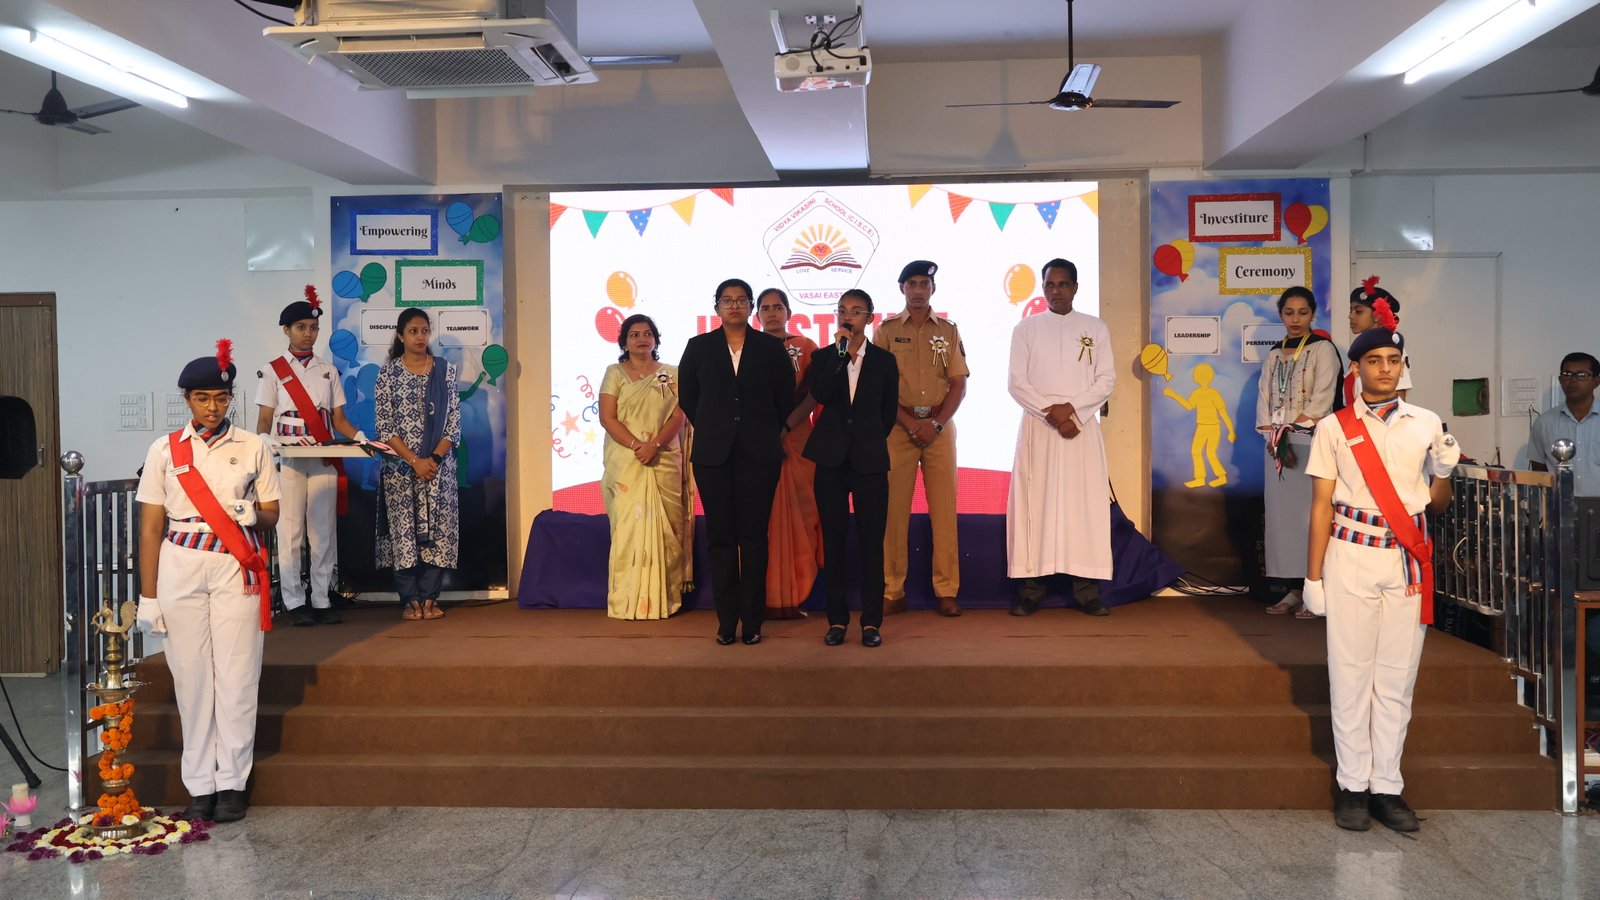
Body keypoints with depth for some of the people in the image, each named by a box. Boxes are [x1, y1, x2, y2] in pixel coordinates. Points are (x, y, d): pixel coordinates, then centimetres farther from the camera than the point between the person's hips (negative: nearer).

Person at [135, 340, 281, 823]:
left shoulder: (252, 447, 5)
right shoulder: (165, 450, 4)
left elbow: (271, 513, 9)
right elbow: (150, 527, 4)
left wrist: (253, 513, -15)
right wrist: (148, 596, 1)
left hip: (236, 567, 0)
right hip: (181, 566, 1)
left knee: (237, 674, -2)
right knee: (191, 674, 2)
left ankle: (232, 782, 9)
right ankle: (200, 785, 12)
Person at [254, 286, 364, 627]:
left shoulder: (329, 371, 14)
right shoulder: (272, 371, 5)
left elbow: (338, 419, 12)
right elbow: (264, 419, 1)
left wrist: (358, 436, -7)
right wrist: (265, 439, -20)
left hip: (324, 458, 3)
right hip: (287, 459, -3)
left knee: (324, 531, 2)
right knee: (290, 530, -4)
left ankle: (321, 601, 8)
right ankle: (294, 602, 3)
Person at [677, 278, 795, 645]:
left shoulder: (771, 347, 5)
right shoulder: (699, 346, 7)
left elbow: (785, 397, 10)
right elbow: (687, 396, 14)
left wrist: (768, 432, 11)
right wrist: (709, 430, 13)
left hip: (759, 453, -1)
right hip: (713, 453, 1)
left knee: (753, 537, 0)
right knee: (721, 537, 2)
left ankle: (753, 621, 6)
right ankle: (727, 621, 8)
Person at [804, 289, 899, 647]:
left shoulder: (884, 360, 6)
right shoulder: (823, 357, 7)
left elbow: (889, 411, 11)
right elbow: (820, 395, -12)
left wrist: (870, 441, 10)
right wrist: (842, 354, -12)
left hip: (870, 459, -1)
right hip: (832, 458, 1)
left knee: (871, 540, -1)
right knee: (833, 539, 4)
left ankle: (871, 621, 6)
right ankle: (837, 618, 12)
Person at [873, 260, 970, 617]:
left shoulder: (948, 330, 10)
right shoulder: (886, 330, 7)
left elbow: (959, 384, 5)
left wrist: (936, 423, -8)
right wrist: (909, 422, -10)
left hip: (940, 425, 1)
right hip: (898, 425, -1)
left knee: (944, 508, -1)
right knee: (894, 508, -3)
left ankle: (947, 591, 3)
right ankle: (892, 592, 2)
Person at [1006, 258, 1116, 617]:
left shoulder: (1096, 328, 9)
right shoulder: (1026, 328, 8)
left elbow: (1106, 380, 3)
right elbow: (1016, 382, 1)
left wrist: (1071, 408, -11)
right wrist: (1050, 413, -11)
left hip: (1083, 425, 1)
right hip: (1037, 426, 0)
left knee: (1086, 502, -2)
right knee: (1035, 502, -2)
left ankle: (1086, 589, 1)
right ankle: (1032, 588, 1)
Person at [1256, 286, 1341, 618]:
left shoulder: (1323, 349, 1)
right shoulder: (1273, 354, 16)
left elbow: (1322, 398, -8)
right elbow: (1264, 398, 11)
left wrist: (1291, 432, -13)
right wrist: (1272, 437, -4)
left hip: (1310, 442, -5)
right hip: (1277, 443, 5)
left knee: (1310, 512, -9)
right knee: (1281, 513, 2)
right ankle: (1293, 589, 8)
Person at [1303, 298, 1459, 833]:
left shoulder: (1427, 425, 8)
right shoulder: (1334, 428, 2)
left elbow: (1438, 504, 13)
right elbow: (1321, 504, 1)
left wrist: (1445, 471, -9)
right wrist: (1313, 576, -1)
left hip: (1408, 561, 2)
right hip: (1350, 558, -2)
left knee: (1398, 676, 5)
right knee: (1350, 673, 1)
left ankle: (1388, 787, 15)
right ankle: (1353, 786, 12)